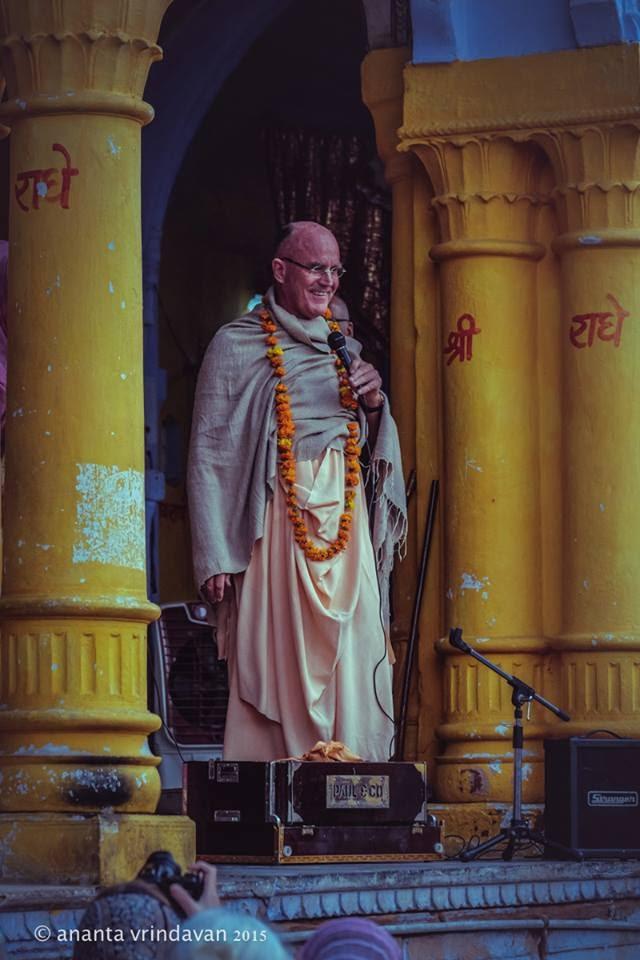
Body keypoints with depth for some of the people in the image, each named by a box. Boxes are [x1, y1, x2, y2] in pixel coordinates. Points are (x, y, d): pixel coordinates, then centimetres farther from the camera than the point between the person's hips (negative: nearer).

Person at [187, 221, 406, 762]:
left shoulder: (344, 348, 19)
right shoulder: (237, 347, 2)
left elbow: (374, 445, 23)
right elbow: (208, 455, -2)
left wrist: (373, 404, 1)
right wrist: (215, 557, -10)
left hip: (345, 516, 5)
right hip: (278, 516, -5)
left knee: (355, 659, -4)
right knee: (276, 655, -9)